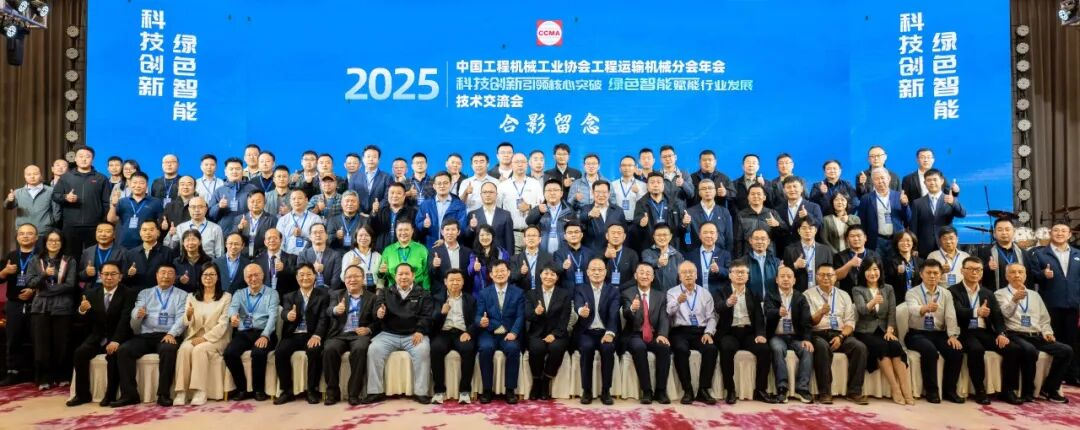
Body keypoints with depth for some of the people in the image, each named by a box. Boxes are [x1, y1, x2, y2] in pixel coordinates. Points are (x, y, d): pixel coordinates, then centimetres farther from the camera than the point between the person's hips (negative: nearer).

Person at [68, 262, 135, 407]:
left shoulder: (128, 294, -7)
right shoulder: (92, 293, 8)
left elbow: (125, 320, -18)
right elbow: (88, 321, 5)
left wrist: (116, 341, -31)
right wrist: (83, 310, -19)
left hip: (117, 338, -4)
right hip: (97, 337, 4)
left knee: (114, 355, -31)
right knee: (79, 353, -21)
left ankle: (111, 395, -17)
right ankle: (82, 394, -7)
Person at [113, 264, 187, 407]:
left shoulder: (182, 295, 13)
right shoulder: (145, 293, 20)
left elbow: (181, 318, -1)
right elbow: (134, 316, 6)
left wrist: (171, 334, -19)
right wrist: (138, 314, -20)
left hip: (166, 336, -3)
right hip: (144, 336, 3)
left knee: (169, 350, -35)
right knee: (123, 350, -24)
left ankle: (164, 394, -26)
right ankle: (129, 394, -17)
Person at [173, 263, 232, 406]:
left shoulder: (226, 297, 5)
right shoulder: (192, 296, 15)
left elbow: (223, 324, -5)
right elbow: (186, 323, 5)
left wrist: (205, 338, -17)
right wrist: (188, 315, -19)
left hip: (215, 339, -2)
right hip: (194, 337, 3)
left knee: (199, 349, -33)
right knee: (184, 349, -30)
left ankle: (199, 391, -32)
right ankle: (181, 391, -31)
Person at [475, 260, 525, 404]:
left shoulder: (518, 293, 8)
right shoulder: (483, 293, 10)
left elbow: (520, 316, -2)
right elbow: (478, 315, 1)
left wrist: (513, 332, -20)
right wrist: (480, 321, -25)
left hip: (509, 334, 0)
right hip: (489, 333, 0)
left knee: (513, 348, -32)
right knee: (485, 348, -31)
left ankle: (510, 390, -17)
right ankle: (487, 389, -16)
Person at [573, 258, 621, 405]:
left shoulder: (613, 291, 9)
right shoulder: (580, 289, 7)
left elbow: (613, 314, -7)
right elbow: (578, 306, -15)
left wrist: (610, 333, -26)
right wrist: (581, 311, -41)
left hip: (605, 332, 1)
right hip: (586, 332, 0)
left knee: (608, 348, -31)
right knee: (587, 347, -32)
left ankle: (606, 391, -15)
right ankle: (586, 390, -16)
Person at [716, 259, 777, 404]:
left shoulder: (753, 293, 14)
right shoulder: (722, 292, 5)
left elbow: (759, 316, 5)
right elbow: (718, 308, -17)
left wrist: (760, 334, -14)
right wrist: (728, 303, -41)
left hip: (749, 332, 3)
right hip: (729, 332, -3)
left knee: (765, 350, -24)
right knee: (727, 349, -33)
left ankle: (760, 390, -10)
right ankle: (730, 390, -20)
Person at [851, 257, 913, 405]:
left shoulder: (888, 289, 14)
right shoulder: (857, 290, 3)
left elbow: (892, 313, 5)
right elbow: (862, 310, -15)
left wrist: (890, 330, -12)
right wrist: (873, 302, -37)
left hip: (884, 331, 3)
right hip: (865, 332, -3)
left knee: (896, 347, -29)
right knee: (881, 346, -32)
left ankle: (906, 389, -30)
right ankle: (895, 389, -29)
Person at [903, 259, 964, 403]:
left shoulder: (946, 294, 8)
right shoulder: (912, 292, -5)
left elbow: (951, 316, -4)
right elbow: (913, 310, -27)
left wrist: (953, 335, -21)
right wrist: (925, 308, -50)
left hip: (939, 334, 4)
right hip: (917, 334, -4)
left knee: (957, 351, -22)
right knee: (930, 350, -32)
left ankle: (949, 390, -4)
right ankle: (931, 391, -15)